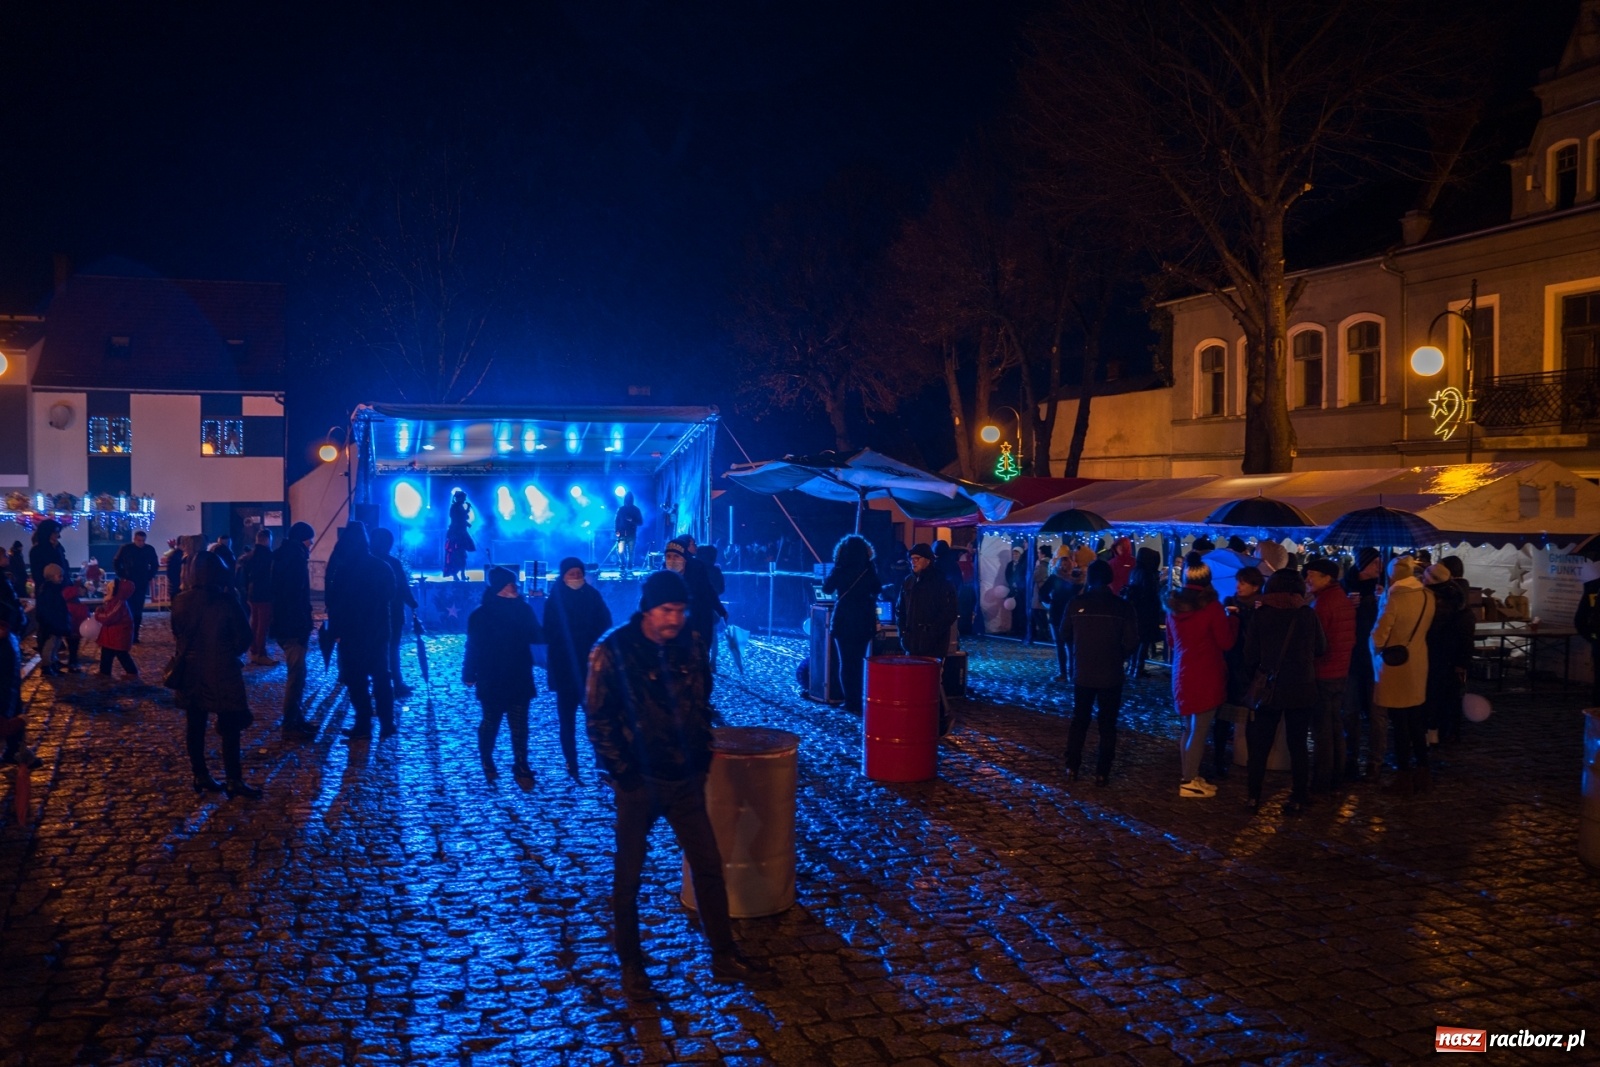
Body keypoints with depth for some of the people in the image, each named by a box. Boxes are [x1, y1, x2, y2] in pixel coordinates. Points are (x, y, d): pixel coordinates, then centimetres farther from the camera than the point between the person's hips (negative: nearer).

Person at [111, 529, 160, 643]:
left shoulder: (149, 550, 2)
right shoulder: (125, 549, -4)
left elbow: (155, 565, 15)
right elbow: (116, 563, 5)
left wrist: (150, 576, 3)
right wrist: (122, 576, -3)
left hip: (142, 584, 2)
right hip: (128, 583, -2)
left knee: (138, 610, 3)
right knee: (129, 609, -6)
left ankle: (135, 635, 9)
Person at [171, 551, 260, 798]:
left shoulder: (181, 601, -4)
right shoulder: (226, 602, -16)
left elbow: (177, 632, 11)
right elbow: (244, 638, -9)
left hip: (191, 671, 5)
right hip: (222, 671, -5)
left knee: (195, 725, 13)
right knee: (230, 728, 1)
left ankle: (201, 777, 19)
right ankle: (233, 781, 1)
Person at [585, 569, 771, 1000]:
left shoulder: (690, 646, 0)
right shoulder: (613, 652, -13)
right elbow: (597, 717, -10)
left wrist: (702, 754, 7)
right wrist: (620, 770, -12)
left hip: (685, 779, 4)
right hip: (639, 782, -4)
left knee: (709, 866, 9)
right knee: (628, 876, 8)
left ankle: (724, 957, 22)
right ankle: (630, 965, 24)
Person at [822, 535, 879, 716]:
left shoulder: (839, 570, -10)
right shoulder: (870, 570, -3)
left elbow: (827, 589, 5)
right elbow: (875, 591, 13)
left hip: (844, 620, -3)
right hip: (865, 621, 3)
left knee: (846, 662, 5)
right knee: (859, 661, 14)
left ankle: (852, 702, 1)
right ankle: (858, 702, 16)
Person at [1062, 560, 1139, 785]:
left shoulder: (1076, 604, -7)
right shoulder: (1123, 607, -11)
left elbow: (1065, 635, 4)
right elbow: (1131, 642, -10)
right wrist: (1119, 657, 10)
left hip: (1082, 673, 1)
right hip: (1111, 676, -1)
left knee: (1079, 720, 16)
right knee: (1107, 724, 9)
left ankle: (1072, 767, 18)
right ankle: (1102, 772, 9)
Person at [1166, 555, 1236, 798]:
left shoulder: (1174, 605, 5)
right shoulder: (1211, 606, -14)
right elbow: (1226, 642, -7)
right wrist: (1232, 620, 7)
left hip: (1182, 675, 6)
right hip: (1206, 676, -6)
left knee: (1189, 729, 16)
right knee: (1199, 731, 0)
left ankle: (1189, 777, 22)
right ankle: (1189, 782, 4)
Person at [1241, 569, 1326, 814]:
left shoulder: (1260, 614, -7)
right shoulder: (1307, 613, -4)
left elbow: (1250, 654, -5)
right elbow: (1321, 648, 7)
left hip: (1269, 688, 0)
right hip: (1301, 689, 0)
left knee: (1260, 744, 11)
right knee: (1298, 745, 10)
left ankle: (1253, 796, 16)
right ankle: (1298, 799, 12)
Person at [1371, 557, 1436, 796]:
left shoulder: (1394, 597, -18)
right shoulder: (1427, 596, 2)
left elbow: (1379, 634, -14)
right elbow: (1423, 627, 14)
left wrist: (1377, 653, 4)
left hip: (1394, 665, -6)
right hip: (1418, 663, 6)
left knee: (1400, 724, 1)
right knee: (1416, 722, 15)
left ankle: (1405, 778, 6)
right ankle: (1422, 773, 20)